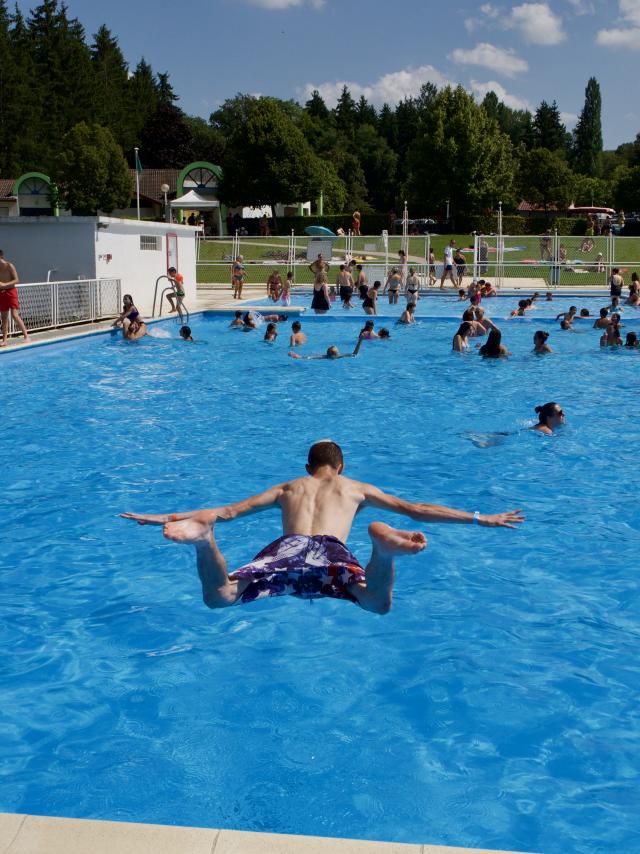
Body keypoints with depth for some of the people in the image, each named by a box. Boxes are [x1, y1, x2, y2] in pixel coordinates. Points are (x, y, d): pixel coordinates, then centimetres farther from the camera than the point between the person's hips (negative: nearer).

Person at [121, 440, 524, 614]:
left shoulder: (287, 488, 37)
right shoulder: (355, 488, 33)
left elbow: (227, 510, 33)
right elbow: (416, 510, 30)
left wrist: (165, 517, 40)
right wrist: (480, 518, 36)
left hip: (287, 546, 2)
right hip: (330, 549, -1)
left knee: (218, 597, -13)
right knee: (379, 604, -23)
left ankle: (203, 537, -41)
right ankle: (384, 544, -52)